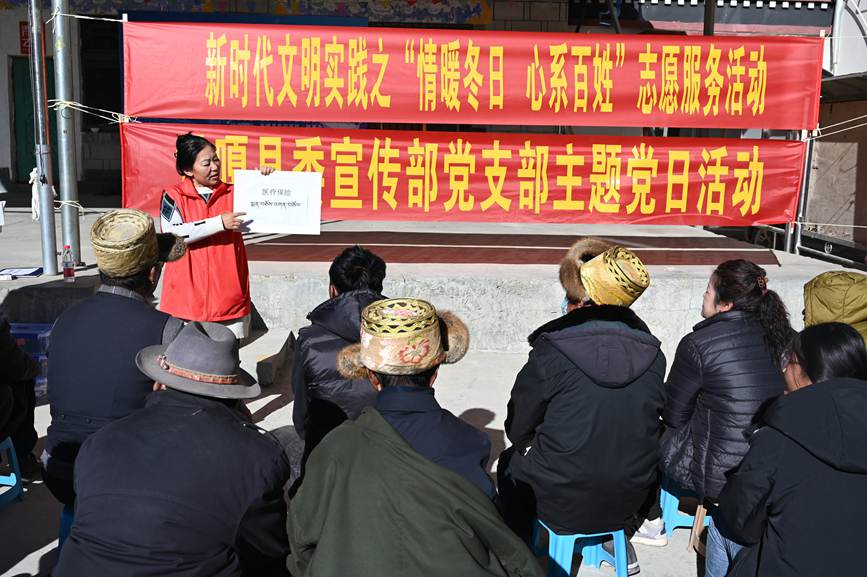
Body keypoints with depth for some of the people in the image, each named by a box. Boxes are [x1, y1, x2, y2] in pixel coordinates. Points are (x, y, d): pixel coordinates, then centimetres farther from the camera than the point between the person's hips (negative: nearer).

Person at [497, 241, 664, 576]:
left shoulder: (551, 353, -20)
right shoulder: (651, 352, -8)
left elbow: (517, 429, -8)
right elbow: (646, 422, 5)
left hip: (562, 505, -4)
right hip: (631, 500, 4)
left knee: (510, 462, 26)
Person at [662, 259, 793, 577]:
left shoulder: (698, 344, -14)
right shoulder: (786, 337, 1)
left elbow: (673, 415, -2)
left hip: (721, 478, -5)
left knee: (655, 433, 15)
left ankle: (651, 520, 29)